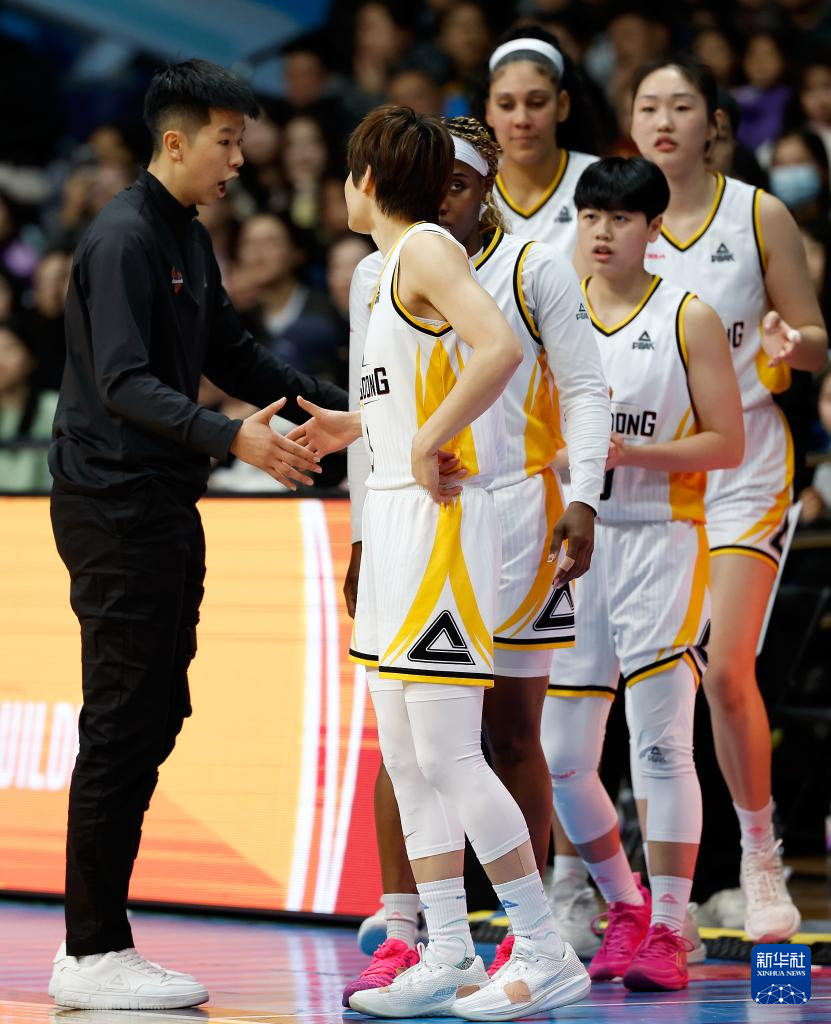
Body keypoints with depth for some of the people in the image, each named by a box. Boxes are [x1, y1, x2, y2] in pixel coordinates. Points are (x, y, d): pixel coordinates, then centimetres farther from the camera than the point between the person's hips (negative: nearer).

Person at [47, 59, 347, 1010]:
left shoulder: (190, 241, 16)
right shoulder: (123, 238, -14)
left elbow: (231, 355, 25)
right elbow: (124, 384, -23)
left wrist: (338, 403, 20)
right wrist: (232, 436, -33)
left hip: (163, 507, 10)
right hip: (113, 503, -10)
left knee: (155, 717, 9)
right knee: (122, 725, -8)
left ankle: (97, 937, 15)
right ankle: (91, 954, -4)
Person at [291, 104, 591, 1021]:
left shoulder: (428, 251, -12)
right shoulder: (394, 263, 18)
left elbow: (499, 349, -28)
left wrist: (429, 443, -22)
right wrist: (355, 427, 27)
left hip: (440, 521, -10)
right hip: (396, 523, 10)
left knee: (448, 757, -10)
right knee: (405, 758, 10)